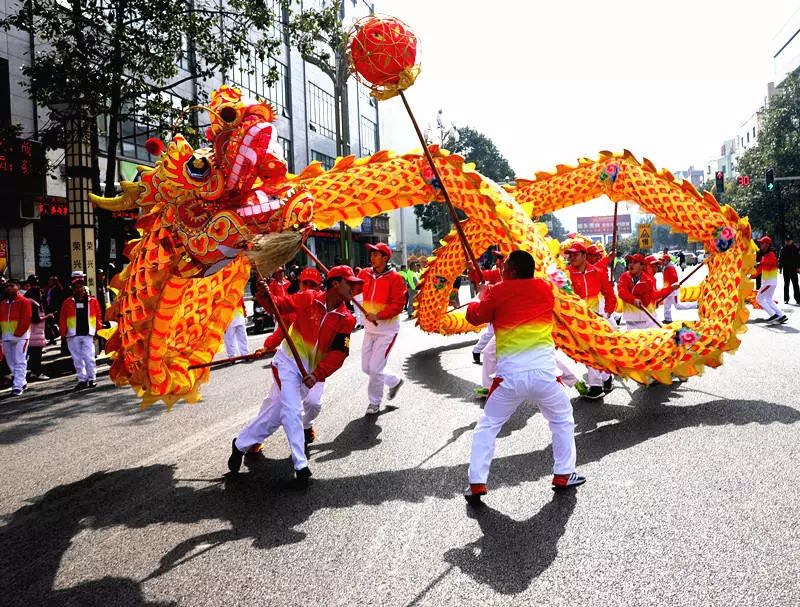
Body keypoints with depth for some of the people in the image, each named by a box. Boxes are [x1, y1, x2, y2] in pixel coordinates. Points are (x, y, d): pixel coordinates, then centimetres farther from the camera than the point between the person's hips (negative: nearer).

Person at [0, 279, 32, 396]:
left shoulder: (24, 301, -5)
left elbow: (26, 320, -11)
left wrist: (17, 334, -15)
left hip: (21, 336, -6)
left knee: (20, 362, -7)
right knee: (11, 362, 11)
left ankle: (18, 386, -8)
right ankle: (22, 382, 23)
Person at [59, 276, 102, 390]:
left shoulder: (93, 301, 5)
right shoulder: (68, 302, 7)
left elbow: (98, 316, 8)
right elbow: (62, 318, 6)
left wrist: (98, 330, 3)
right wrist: (63, 332, -1)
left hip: (88, 334, -2)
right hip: (73, 335, 2)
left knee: (89, 358, -5)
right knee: (77, 359, 6)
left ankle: (92, 379, 6)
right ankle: (82, 380, 13)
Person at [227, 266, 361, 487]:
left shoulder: (346, 319, -6)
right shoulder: (309, 299, -10)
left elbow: (339, 353, -13)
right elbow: (278, 305, -7)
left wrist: (318, 374, -25)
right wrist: (264, 295, -29)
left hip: (312, 371, 3)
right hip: (288, 361, -3)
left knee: (277, 410, 10)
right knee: (291, 410, -13)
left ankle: (241, 444, 31)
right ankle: (301, 466, -3)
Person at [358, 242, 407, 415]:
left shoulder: (395, 278, -14)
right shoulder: (365, 274, 3)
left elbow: (398, 305, -19)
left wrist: (378, 316, -29)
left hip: (387, 330, -6)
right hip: (369, 328, 7)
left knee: (375, 368, -6)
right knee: (366, 368, 13)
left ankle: (374, 402, 16)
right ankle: (395, 381, 36)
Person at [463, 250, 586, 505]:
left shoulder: (498, 291, 3)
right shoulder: (545, 288, 10)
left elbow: (474, 317, 15)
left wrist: (482, 295, 33)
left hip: (510, 374, -1)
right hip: (543, 370, 2)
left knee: (487, 427, 14)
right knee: (562, 420, 26)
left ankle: (476, 483, 9)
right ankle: (563, 475, 27)